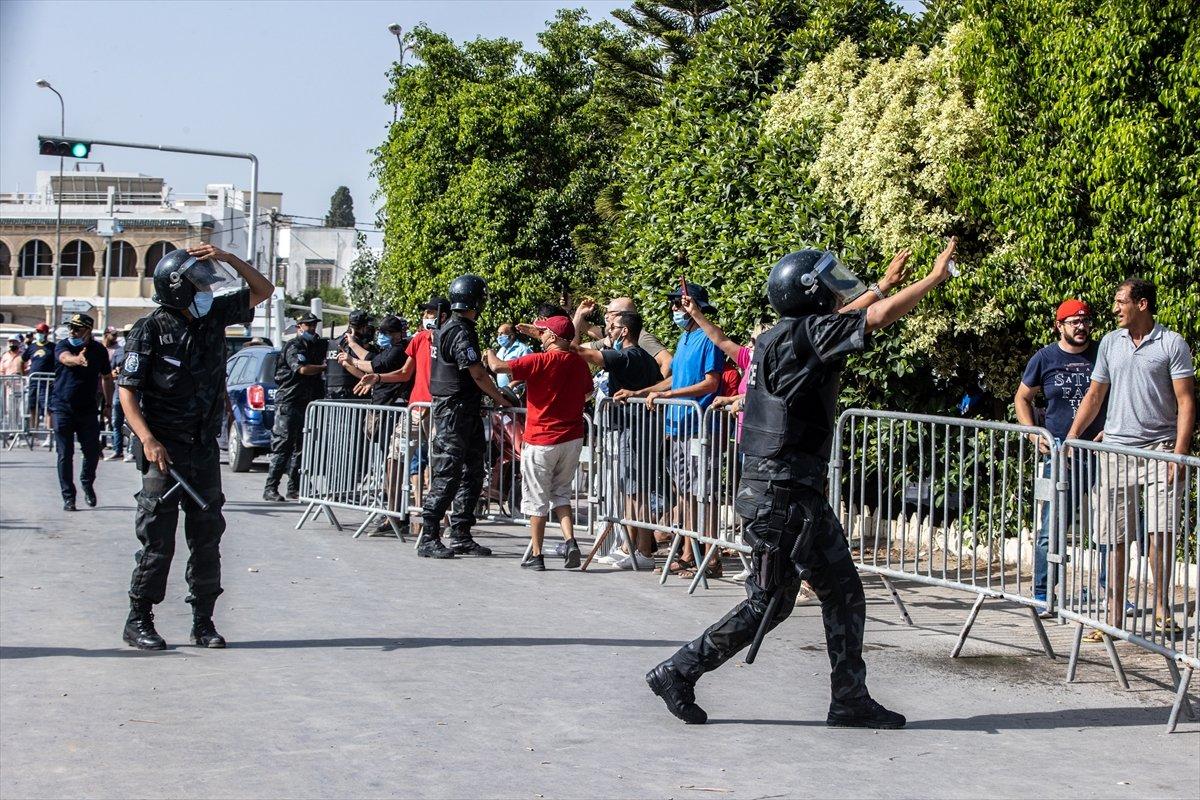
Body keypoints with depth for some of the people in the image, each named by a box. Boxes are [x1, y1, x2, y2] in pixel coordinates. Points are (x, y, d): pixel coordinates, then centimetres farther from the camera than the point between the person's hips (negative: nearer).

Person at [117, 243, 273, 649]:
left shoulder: (215, 315, 6)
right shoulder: (150, 330, -9)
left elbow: (263, 291, 14)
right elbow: (127, 390, -10)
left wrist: (229, 258, -3)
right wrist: (148, 440, -22)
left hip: (205, 447, 5)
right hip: (164, 448, -5)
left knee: (207, 536, 8)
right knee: (158, 538, -4)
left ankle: (203, 620, 16)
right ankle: (138, 621, 7)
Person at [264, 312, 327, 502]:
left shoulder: (316, 346, 18)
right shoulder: (293, 347, -6)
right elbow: (303, 369, -18)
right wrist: (324, 367, -7)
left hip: (306, 403, 8)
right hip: (288, 402, -8)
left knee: (300, 447, 8)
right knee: (282, 446, -10)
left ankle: (294, 488, 12)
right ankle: (270, 489, -10)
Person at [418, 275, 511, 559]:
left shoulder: (447, 329, 15)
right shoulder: (461, 332, -16)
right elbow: (477, 374, -16)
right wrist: (501, 399, -4)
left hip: (467, 414, 10)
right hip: (455, 412, -10)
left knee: (472, 475, 12)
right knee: (446, 477, -8)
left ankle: (461, 537, 16)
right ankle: (429, 540, -5)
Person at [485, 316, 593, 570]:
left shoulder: (539, 361, -15)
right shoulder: (579, 363, 3)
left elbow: (497, 367, -17)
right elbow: (588, 392, 21)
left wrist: (491, 353, 4)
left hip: (541, 440, -5)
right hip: (573, 439, 5)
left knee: (537, 499, 5)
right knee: (561, 493, 17)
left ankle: (536, 556, 9)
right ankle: (570, 541, -3)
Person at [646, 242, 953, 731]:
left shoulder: (786, 336, 13)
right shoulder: (803, 334, -14)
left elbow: (845, 313, 34)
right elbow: (878, 317, -20)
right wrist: (935, 277, -8)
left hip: (800, 494, 10)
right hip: (782, 496, -10)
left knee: (843, 593, 11)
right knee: (768, 604, 0)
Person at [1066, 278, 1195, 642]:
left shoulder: (1173, 344, -1)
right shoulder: (1109, 343, 12)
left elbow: (1185, 401, -4)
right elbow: (1095, 395, 18)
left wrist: (1179, 453, -13)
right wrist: (1071, 438, 10)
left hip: (1159, 448, -3)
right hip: (1116, 448, 4)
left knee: (1162, 532, -12)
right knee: (1115, 537, 2)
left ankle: (1162, 609, 3)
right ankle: (1114, 615, 8)